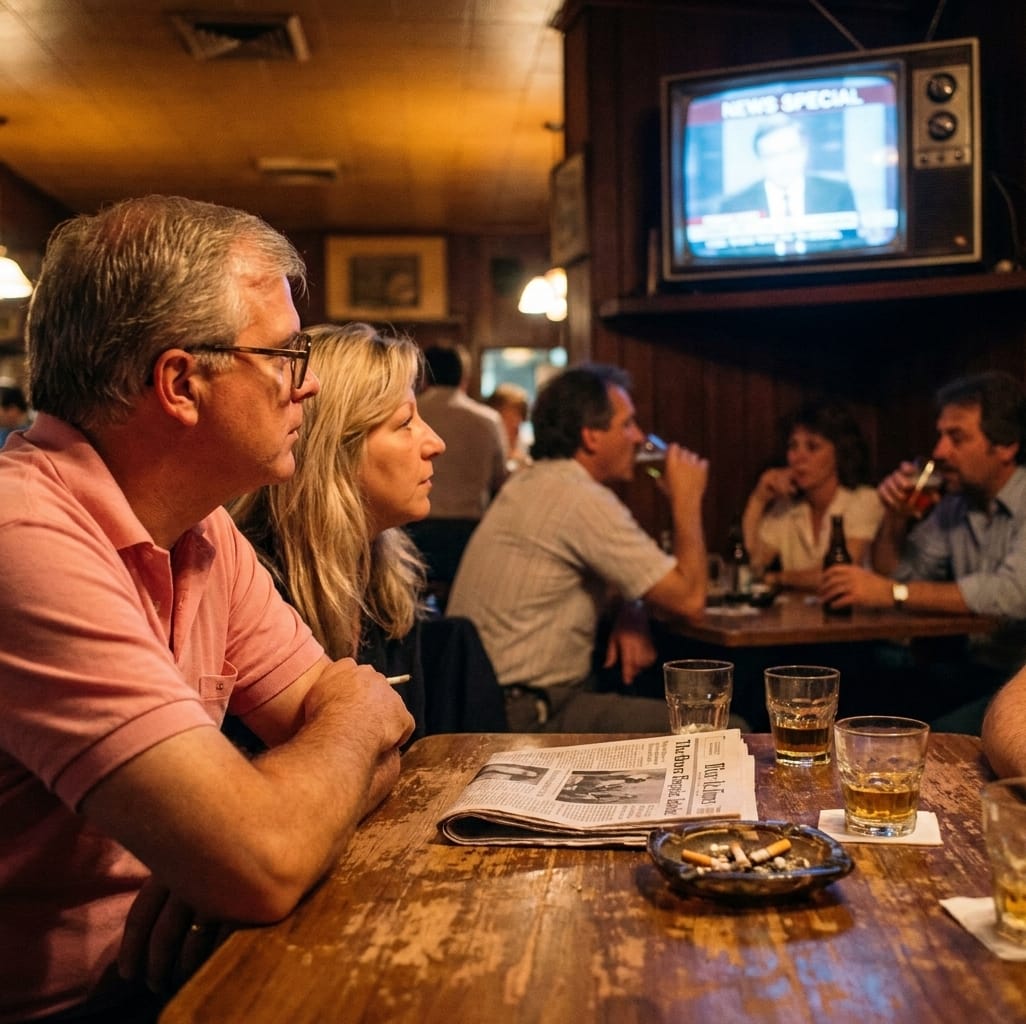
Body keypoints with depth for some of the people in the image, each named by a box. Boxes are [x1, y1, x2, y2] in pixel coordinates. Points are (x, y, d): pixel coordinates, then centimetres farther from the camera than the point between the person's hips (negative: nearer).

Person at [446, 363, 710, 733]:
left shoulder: (530, 482, 12)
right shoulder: (581, 500, -18)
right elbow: (689, 597, -16)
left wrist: (630, 613, 1)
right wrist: (687, 498, -4)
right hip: (530, 715, -10)